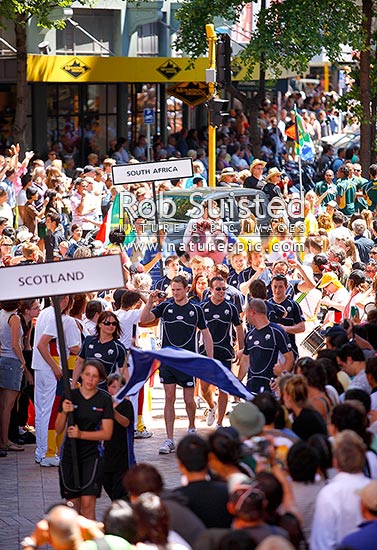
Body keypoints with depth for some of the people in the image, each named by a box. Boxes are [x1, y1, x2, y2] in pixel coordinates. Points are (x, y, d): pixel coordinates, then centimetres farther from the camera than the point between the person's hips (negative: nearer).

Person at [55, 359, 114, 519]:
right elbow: (58, 429, 2)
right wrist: (64, 412, -17)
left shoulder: (104, 400, -3)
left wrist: (81, 434, -16)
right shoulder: (70, 396, 1)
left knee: (88, 505, -12)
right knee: (73, 506, 6)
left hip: (92, 454, -2)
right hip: (69, 453, 2)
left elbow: (107, 433, -5)